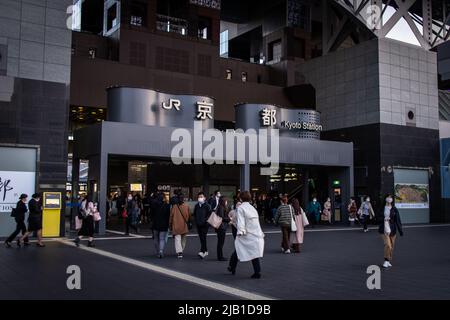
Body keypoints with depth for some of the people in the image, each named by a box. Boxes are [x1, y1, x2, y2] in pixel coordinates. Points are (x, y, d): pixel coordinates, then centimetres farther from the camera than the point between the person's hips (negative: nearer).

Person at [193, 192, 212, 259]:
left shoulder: (207, 205, -7)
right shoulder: (196, 206, 9)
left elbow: (210, 214, -9)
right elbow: (194, 214, 21)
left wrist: (206, 220, -14)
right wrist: (196, 220, 11)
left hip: (205, 224, -6)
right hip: (198, 224, 6)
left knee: (203, 238, -12)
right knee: (201, 238, 11)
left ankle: (202, 252, -18)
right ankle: (205, 251, 22)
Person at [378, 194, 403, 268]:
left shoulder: (394, 209, 1)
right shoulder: (382, 208, 3)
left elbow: (398, 220, -1)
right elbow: (379, 218, 13)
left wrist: (400, 231, -4)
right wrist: (384, 219, -5)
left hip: (392, 229, 1)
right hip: (384, 229, -1)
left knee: (392, 246, 8)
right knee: (387, 245, -15)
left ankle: (389, 261, 25)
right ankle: (386, 261, 1)